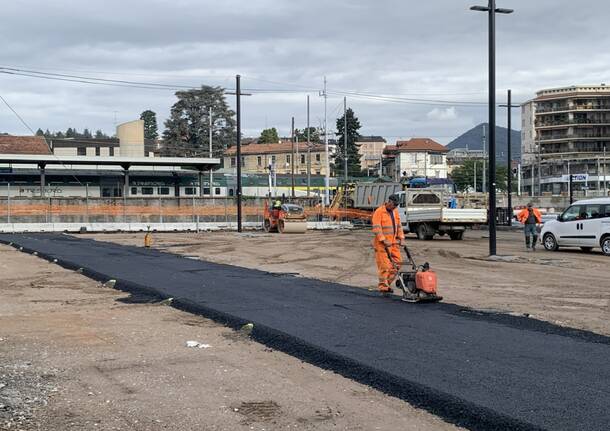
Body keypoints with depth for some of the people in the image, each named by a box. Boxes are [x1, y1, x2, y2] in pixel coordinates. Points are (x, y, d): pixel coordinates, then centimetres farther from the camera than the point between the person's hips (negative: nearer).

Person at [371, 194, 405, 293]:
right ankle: (383, 286, -1)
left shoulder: (395, 211, 15)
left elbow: (399, 225, 20)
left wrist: (401, 238, 9)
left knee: (397, 262, 4)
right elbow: (376, 228, -17)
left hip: (393, 242, 7)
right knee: (384, 265, -8)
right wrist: (383, 240, -22)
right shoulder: (379, 212, -10)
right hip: (382, 244, -7)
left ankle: (387, 282, 15)